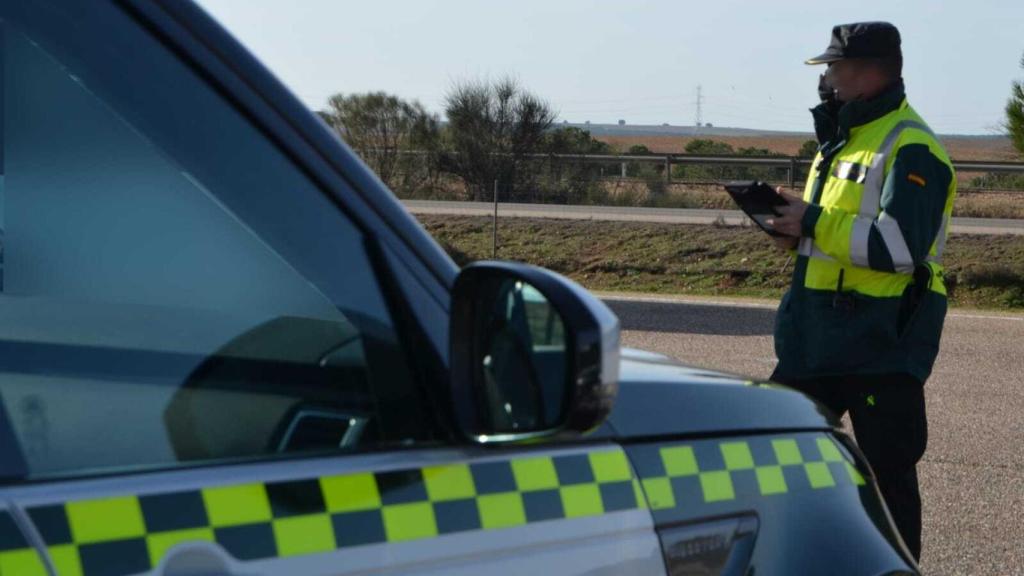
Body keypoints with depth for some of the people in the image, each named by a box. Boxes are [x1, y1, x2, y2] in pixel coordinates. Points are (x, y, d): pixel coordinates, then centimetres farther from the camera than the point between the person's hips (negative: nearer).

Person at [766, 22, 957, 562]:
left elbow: (900, 245, -27)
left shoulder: (910, 148, -15)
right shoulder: (842, 139, 16)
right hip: (817, 336, 10)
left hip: (881, 341, -10)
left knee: (887, 471, -1)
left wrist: (814, 224, -20)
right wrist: (797, 229, 4)